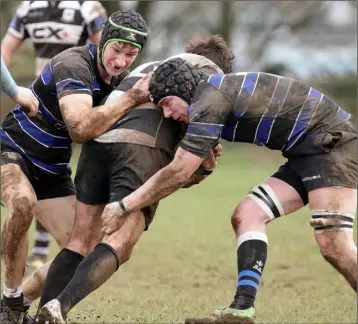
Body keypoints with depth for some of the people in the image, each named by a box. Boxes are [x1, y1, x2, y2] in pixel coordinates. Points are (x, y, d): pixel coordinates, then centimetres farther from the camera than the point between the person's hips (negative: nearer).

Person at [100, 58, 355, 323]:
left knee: (333, 245, -21)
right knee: (247, 215, 1)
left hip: (332, 141, -10)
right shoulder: (216, 94, 14)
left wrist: (124, 207, -9)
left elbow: (179, 173, -15)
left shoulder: (211, 98, -16)